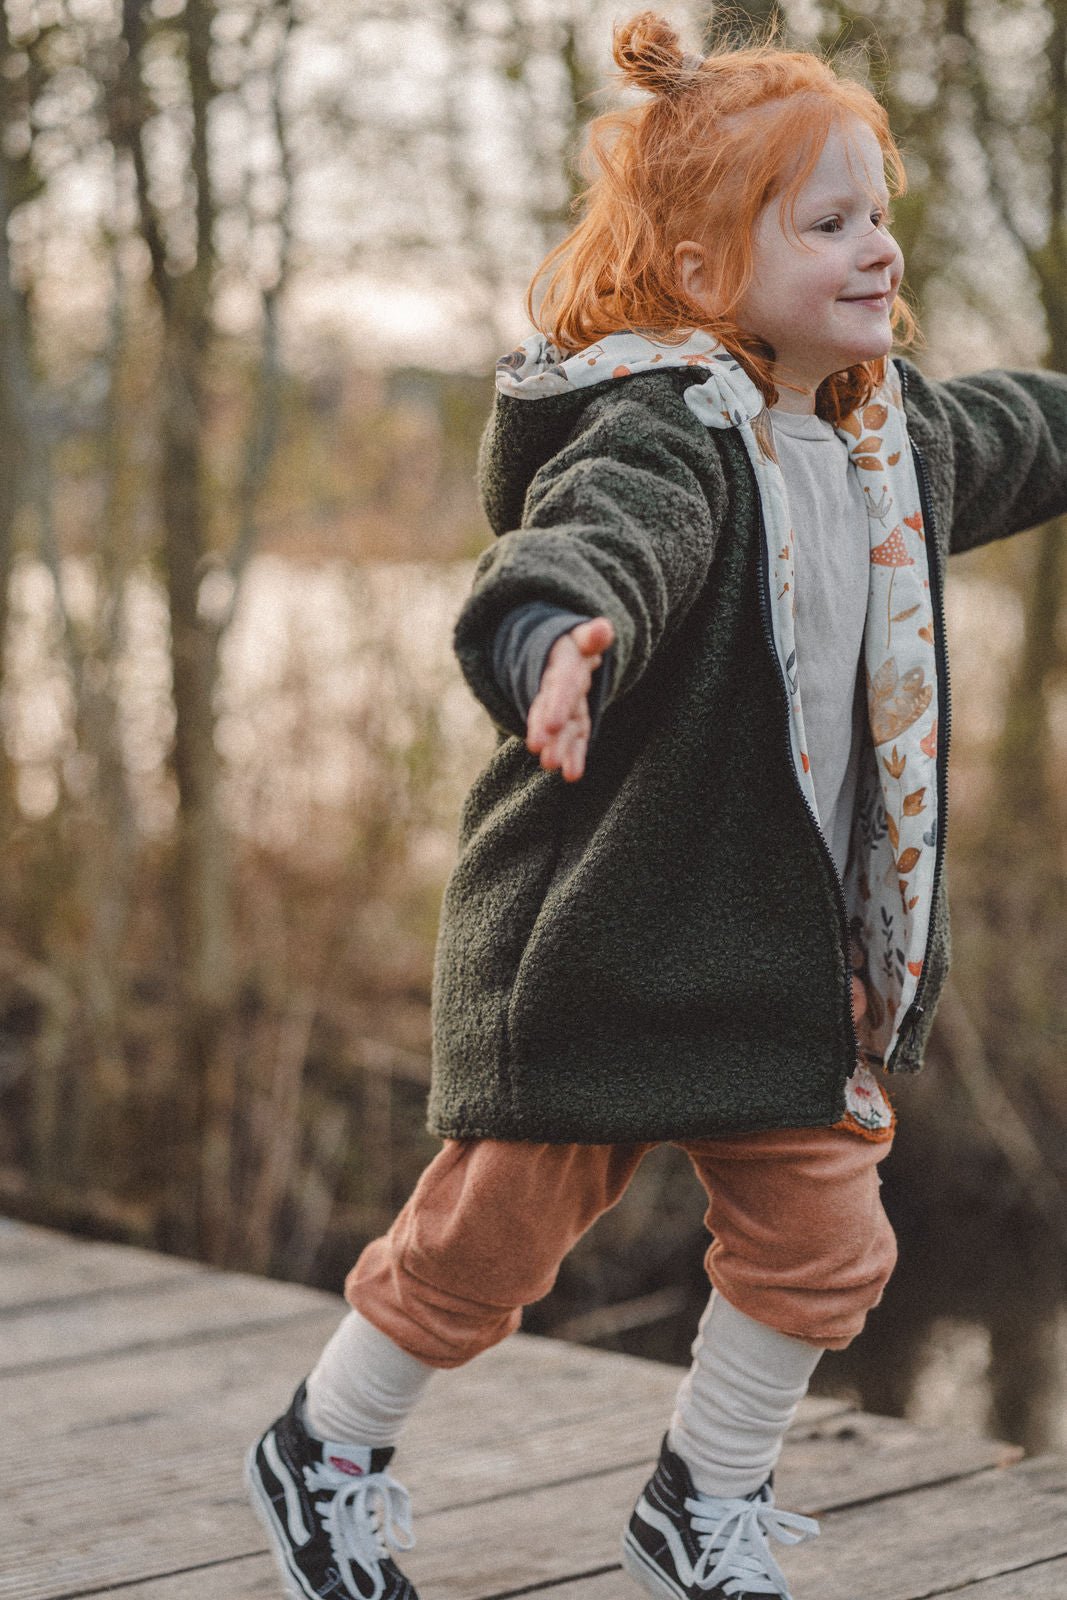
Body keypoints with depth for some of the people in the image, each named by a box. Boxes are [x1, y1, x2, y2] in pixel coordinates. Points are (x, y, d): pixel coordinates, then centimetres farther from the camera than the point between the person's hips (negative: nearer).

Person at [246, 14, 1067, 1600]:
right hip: (608, 929, -7)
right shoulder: (657, 436, -21)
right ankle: (324, 1452, 30)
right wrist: (561, 634, -65)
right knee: (494, 1231, 3)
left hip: (794, 945, 7)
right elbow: (599, 537, -43)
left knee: (822, 1239, 7)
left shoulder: (895, 431, 6)